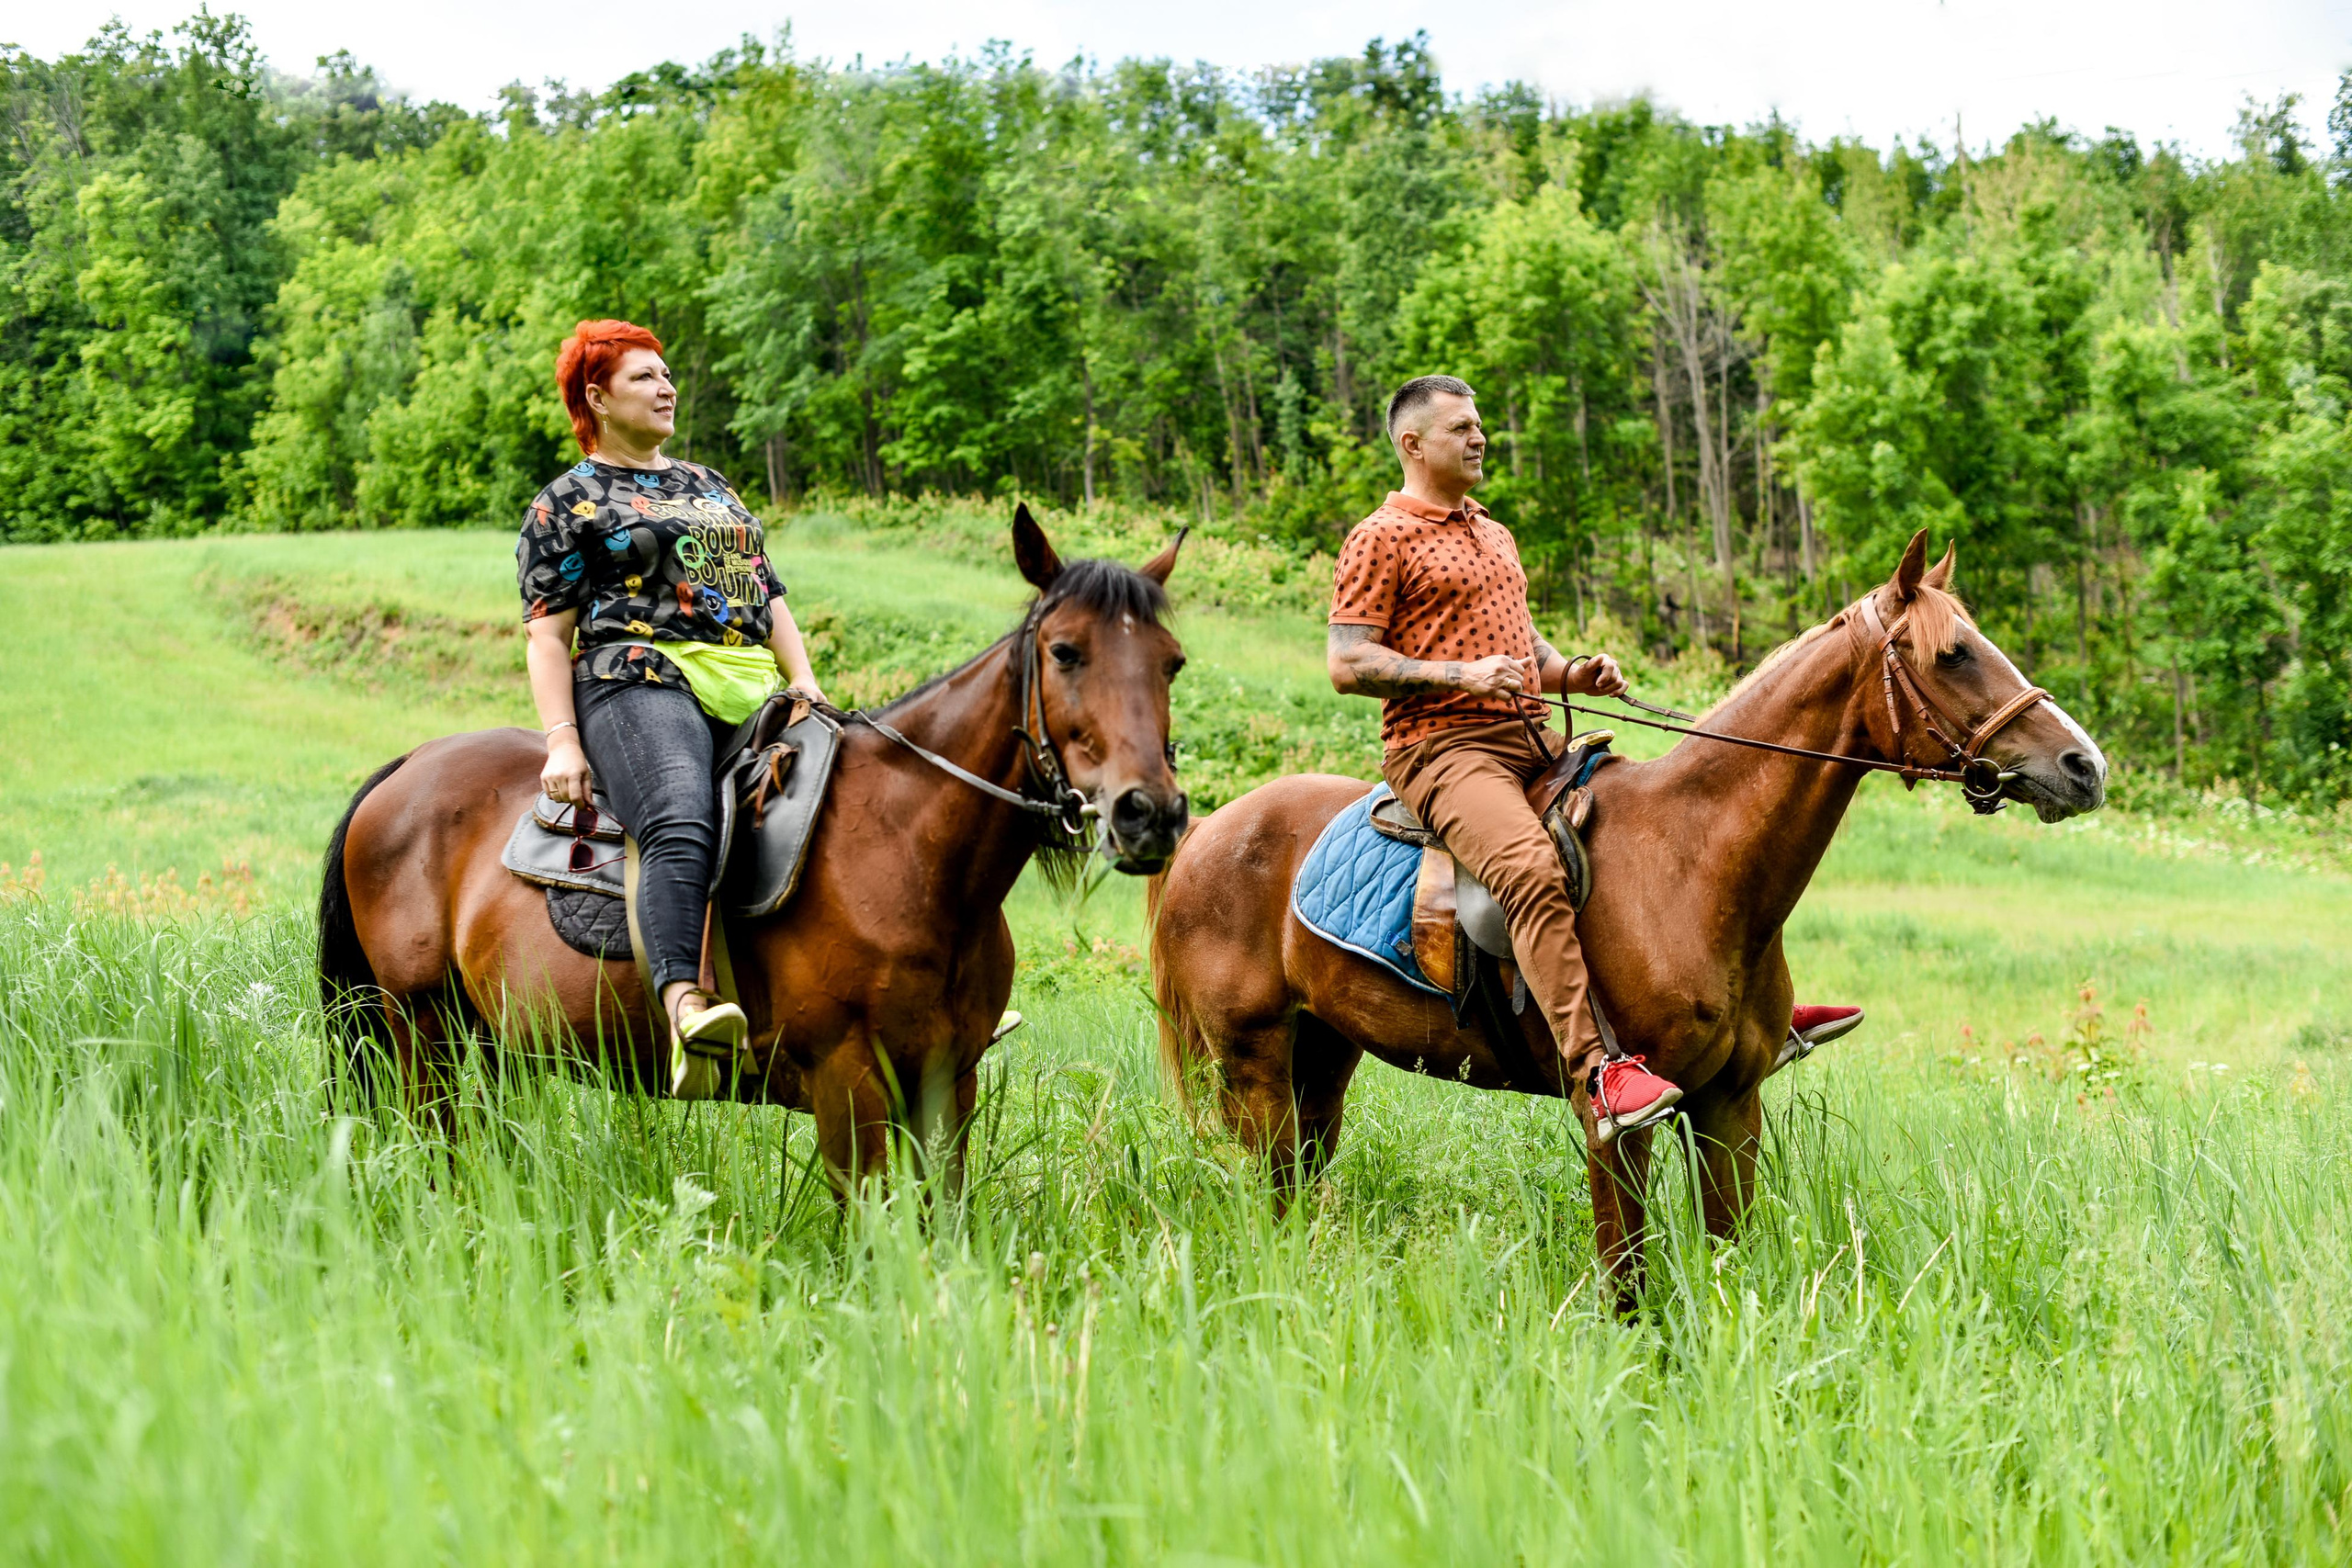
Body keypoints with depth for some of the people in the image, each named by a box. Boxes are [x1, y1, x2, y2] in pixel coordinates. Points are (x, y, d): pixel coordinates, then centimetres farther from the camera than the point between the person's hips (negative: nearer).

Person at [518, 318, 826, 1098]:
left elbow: (769, 598, 28)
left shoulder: (711, 486, 29)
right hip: (640, 683, -7)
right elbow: (548, 631, 2)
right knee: (684, 823, -35)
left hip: (750, 690, 7)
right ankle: (685, 1008, -53)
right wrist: (562, 740, -11)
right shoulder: (567, 502, 11)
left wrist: (806, 685, 11)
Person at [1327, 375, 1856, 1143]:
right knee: (1532, 867, -34)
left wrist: (1573, 673, 9)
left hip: (1527, 741, 9)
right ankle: (1599, 1070, -43)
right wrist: (1463, 675, -19)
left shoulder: (1494, 535, 25)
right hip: (1439, 748, -9)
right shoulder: (1381, 539, -2)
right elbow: (1348, 663, -10)